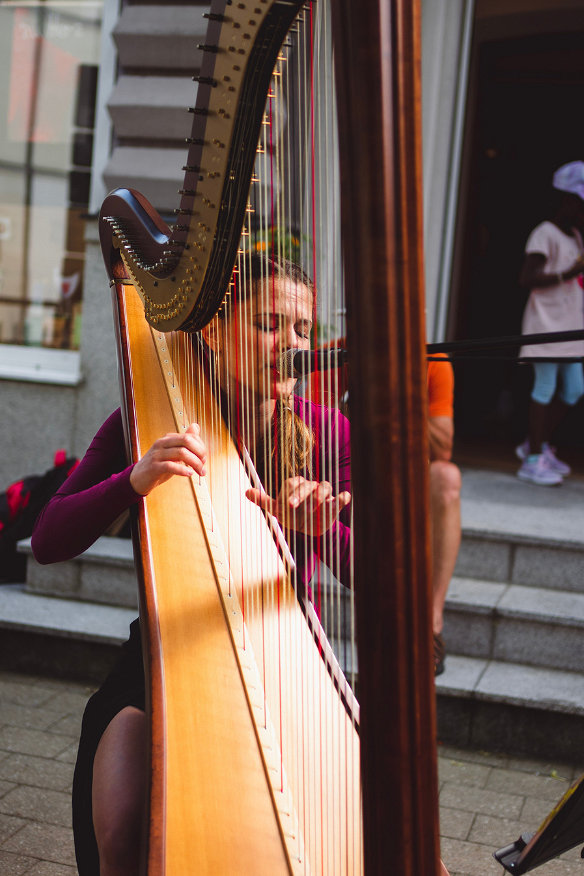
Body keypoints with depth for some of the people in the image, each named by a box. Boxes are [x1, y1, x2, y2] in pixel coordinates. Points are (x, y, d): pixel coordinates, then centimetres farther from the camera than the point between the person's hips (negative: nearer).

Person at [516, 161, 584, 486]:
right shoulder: (545, 234, -11)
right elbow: (527, 278, -19)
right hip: (547, 322, -9)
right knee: (545, 388, -6)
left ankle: (536, 444, 23)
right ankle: (533, 459, 2)